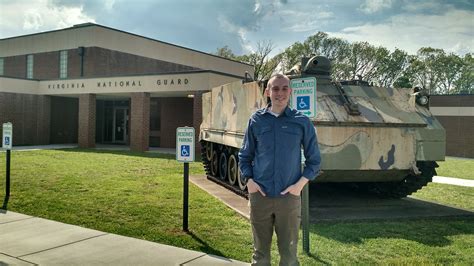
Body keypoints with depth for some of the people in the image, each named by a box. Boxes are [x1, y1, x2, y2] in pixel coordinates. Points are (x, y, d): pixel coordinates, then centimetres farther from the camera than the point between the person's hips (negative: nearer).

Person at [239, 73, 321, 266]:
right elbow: (245, 156, 11)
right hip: (260, 196, 1)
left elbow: (314, 160, 5)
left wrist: (300, 183, -7)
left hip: (289, 197, -1)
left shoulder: (301, 122, 1)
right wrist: (249, 181, -3)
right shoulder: (256, 120, 4)